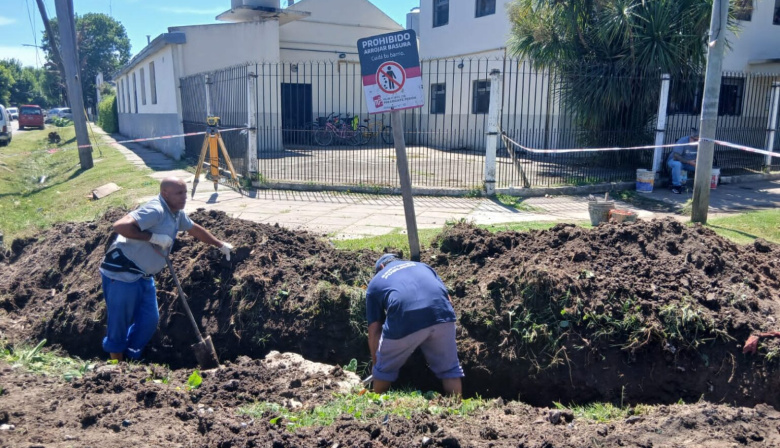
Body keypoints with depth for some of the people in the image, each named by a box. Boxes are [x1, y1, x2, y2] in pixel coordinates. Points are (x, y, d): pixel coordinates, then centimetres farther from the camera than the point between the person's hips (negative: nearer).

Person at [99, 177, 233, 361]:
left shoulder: (177, 213, 8)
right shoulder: (155, 210, -23)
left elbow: (195, 229, 26)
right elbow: (120, 226, -34)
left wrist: (221, 245, 33)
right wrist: (154, 237, -28)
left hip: (144, 276, 9)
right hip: (122, 272, -9)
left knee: (149, 321, 11)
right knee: (120, 323, 2)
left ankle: (132, 358, 29)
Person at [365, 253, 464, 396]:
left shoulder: (375, 282, 29)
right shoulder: (422, 265, 37)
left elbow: (374, 331, 24)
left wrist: (375, 362, 36)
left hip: (404, 321, -1)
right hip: (441, 314, 2)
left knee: (385, 370, 25)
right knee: (449, 369, 23)